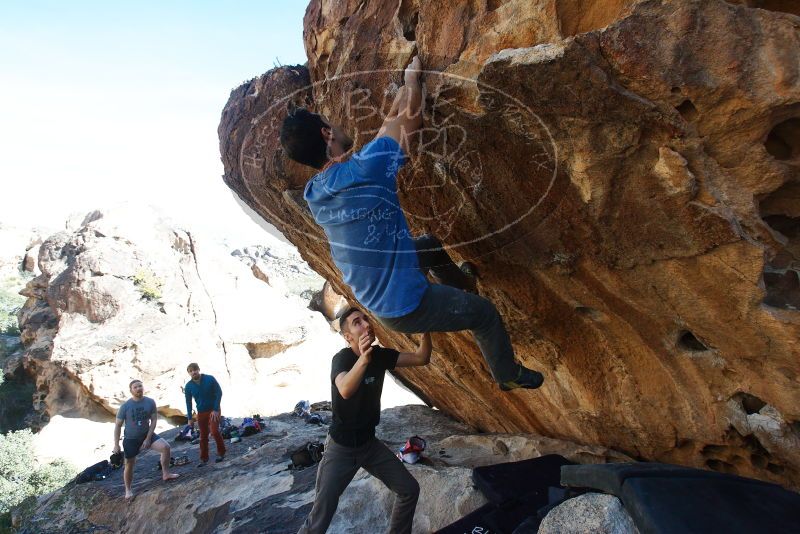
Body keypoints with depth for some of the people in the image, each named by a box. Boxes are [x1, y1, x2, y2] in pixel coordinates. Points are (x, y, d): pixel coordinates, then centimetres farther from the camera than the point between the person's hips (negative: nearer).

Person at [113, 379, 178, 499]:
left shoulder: (150, 402, -13)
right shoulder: (125, 406, -16)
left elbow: (154, 420, -7)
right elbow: (118, 425, -7)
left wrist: (148, 439, -12)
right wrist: (116, 445, -8)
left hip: (147, 435, 1)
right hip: (130, 439, -1)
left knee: (165, 447, -19)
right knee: (129, 465, 9)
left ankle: (166, 474, -5)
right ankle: (128, 490, 30)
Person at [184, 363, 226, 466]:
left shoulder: (210, 379, -15)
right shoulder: (188, 386, -7)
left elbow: (219, 393, -11)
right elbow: (188, 402, 2)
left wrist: (216, 410, -15)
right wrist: (190, 418, 1)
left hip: (213, 410, -3)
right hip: (201, 412, 3)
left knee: (214, 431, -17)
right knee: (203, 436, 7)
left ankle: (221, 453, 2)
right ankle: (204, 458, 19)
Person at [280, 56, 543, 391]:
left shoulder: (314, 193, -3)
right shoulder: (365, 168, -28)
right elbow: (410, 117, -12)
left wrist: (406, 86, 13)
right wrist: (413, 79, 8)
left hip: (374, 300, 8)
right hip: (406, 306, -8)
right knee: (486, 314, 13)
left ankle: (457, 283, 54)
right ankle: (510, 376, 38)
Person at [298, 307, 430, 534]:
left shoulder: (380, 355, -4)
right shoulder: (342, 358, -22)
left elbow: (421, 358, -7)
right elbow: (345, 390, -43)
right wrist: (363, 359, -61)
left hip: (369, 443, 6)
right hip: (341, 447, -5)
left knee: (410, 489, 6)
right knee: (321, 515, -6)